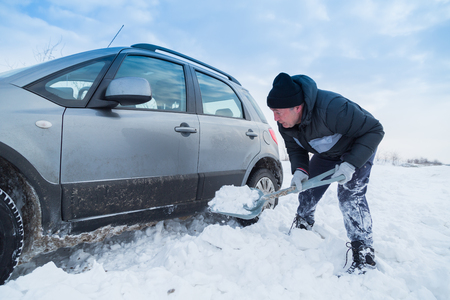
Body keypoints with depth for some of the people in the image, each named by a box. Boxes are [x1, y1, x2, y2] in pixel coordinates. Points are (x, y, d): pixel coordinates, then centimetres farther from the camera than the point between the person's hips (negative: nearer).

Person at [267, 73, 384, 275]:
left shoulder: (331, 108, -43)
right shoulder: (285, 123, -21)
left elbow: (374, 130, -33)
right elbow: (295, 149, -6)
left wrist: (351, 163, -41)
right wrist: (299, 170, -27)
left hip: (358, 149, -6)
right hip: (325, 154, 7)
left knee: (350, 195, -21)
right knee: (307, 189, 7)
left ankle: (364, 254, -9)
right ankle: (301, 227, 34)